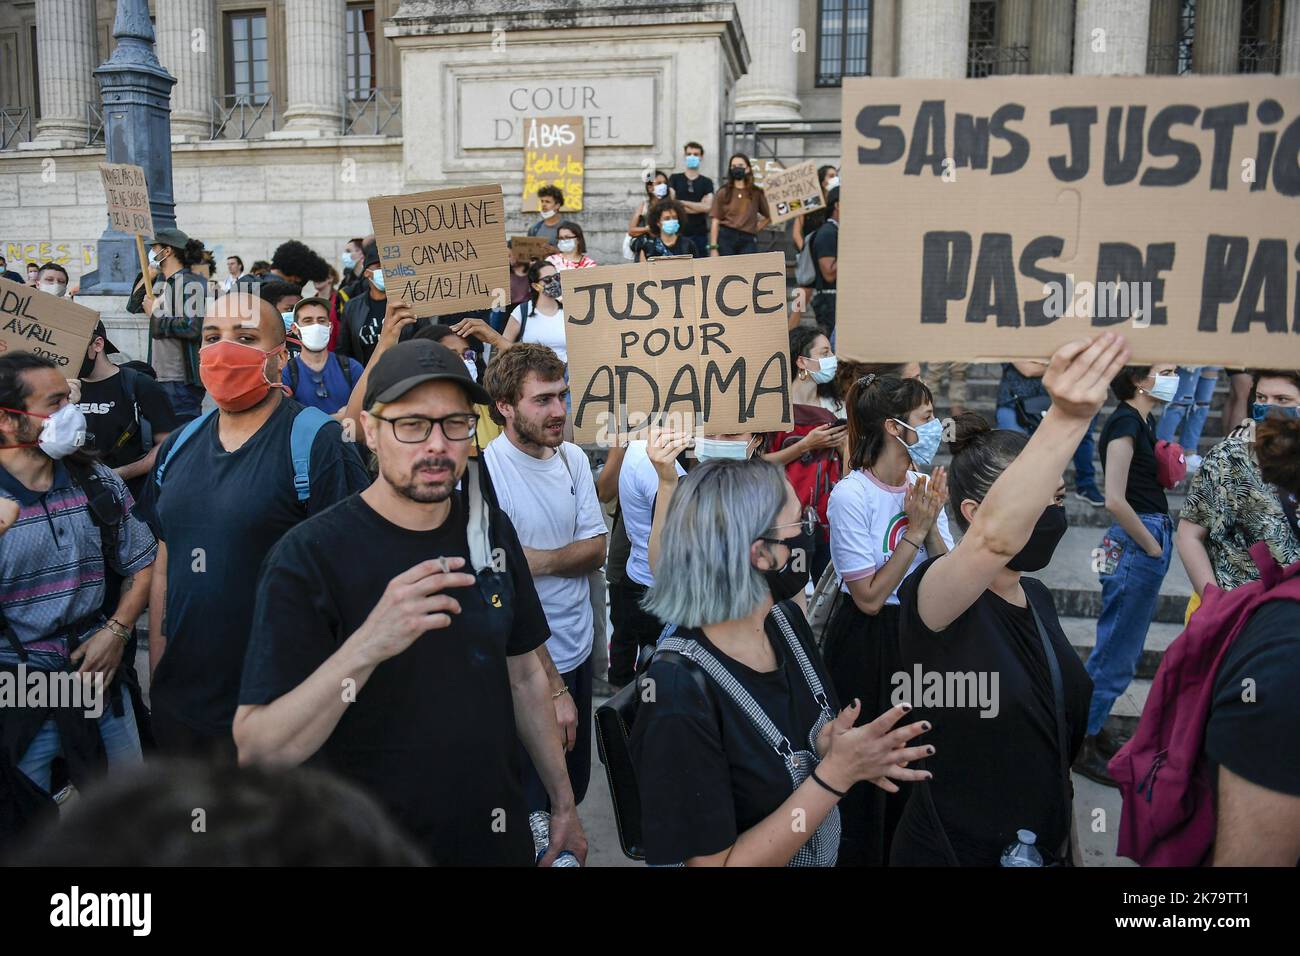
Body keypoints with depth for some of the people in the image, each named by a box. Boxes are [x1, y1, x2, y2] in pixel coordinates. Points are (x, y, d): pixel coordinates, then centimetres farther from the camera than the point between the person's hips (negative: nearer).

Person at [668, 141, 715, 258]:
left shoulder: (706, 182, 9)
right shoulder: (674, 179, 10)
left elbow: (707, 207, -5)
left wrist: (682, 202, -5)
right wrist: (698, 207, -6)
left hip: (700, 234, 1)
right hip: (679, 233, -1)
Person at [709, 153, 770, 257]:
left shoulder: (757, 193, 6)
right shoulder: (724, 193, 4)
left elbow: (769, 217, 16)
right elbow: (715, 222, 1)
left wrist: (756, 228, 3)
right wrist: (713, 248, -6)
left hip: (748, 240, 0)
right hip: (726, 238, 0)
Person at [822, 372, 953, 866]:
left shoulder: (924, 484, -2)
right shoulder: (851, 495, -21)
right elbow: (869, 598, -21)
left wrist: (931, 526, -16)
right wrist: (913, 531, -21)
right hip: (867, 644, -6)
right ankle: (862, 855, 31)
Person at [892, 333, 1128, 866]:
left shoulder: (1037, 597, 2)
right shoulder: (932, 596, -21)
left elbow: (1058, 729, 13)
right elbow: (994, 537, -44)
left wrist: (1063, 838, 17)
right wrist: (1067, 420, -54)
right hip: (952, 852, -7)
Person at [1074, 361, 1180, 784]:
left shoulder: (1144, 421, 14)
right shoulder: (1124, 422, -14)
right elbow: (1115, 500, -21)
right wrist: (1153, 547, -13)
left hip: (1150, 540, 9)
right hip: (1134, 545, -9)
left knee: (1120, 649, 16)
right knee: (1115, 653, -1)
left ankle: (1092, 731, 28)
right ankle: (1079, 742, 10)